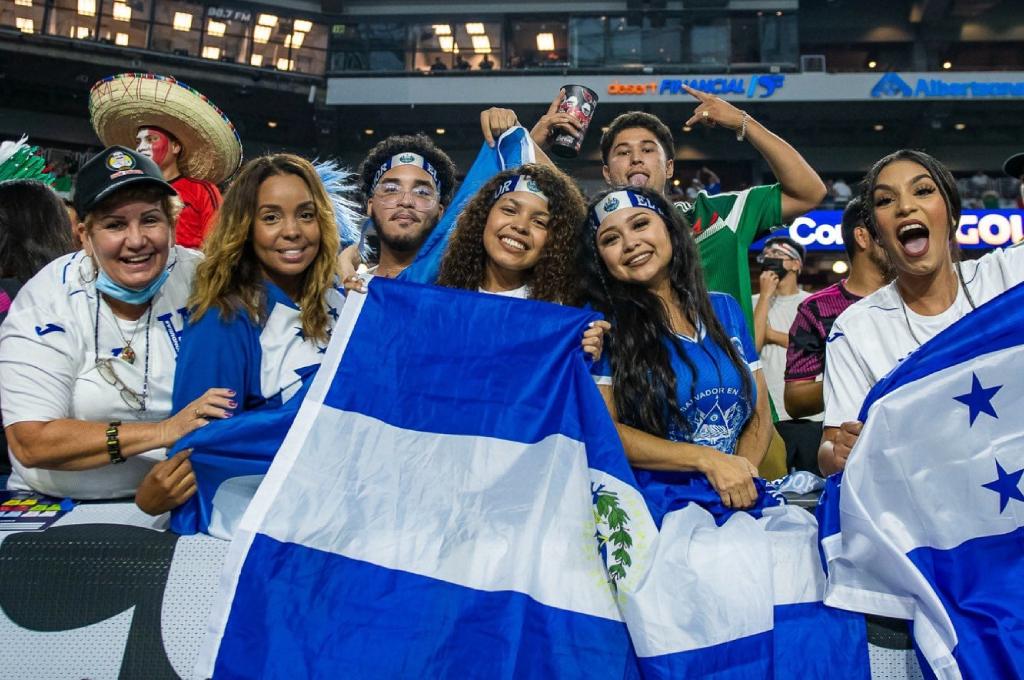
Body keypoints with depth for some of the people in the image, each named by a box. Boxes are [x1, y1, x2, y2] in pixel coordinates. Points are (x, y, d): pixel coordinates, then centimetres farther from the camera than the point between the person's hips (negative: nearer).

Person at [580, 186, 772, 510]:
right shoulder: (602, 323, -1)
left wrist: (741, 474, -7)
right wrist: (707, 459, -15)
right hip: (647, 507, -3)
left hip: (736, 507, 3)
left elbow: (760, 414, 13)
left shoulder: (724, 309, 12)